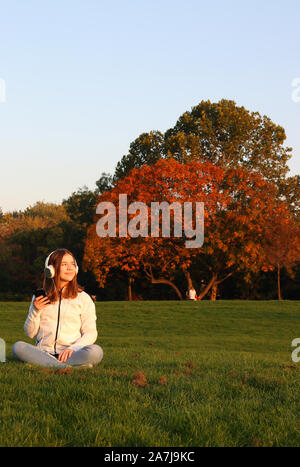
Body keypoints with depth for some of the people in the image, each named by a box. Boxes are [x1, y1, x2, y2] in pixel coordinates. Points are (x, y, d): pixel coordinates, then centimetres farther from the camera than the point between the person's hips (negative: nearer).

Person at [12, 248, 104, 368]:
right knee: (18, 347, -30)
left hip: (71, 353, -2)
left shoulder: (83, 298, 11)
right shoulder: (40, 297, 16)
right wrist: (35, 311, -4)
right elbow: (30, 333, 15)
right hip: (43, 352, 2)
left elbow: (90, 334, 4)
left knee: (96, 351, -32)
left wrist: (73, 349, -15)